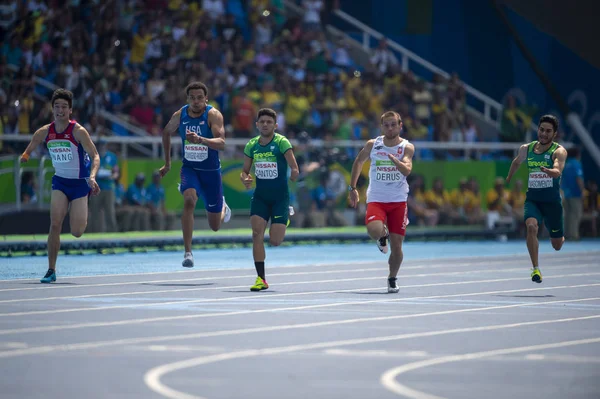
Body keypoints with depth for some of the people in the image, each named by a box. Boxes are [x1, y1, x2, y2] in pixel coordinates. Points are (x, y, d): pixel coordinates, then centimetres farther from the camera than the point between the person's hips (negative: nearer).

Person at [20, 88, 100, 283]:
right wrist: (24, 157, -16)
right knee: (55, 224, -15)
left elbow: (95, 156, -18)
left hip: (79, 183, -2)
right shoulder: (44, 132, -5)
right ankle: (51, 270, -6)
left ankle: (82, 216, 34)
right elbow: (28, 152, 8)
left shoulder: (78, 131, -17)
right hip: (60, 181, 3)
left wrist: (92, 177, -35)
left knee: (76, 232, -5)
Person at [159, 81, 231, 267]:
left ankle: (223, 207, 47)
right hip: (189, 168, 1)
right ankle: (188, 252, -27)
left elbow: (221, 143, -31)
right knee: (189, 201, -31)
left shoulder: (213, 114, -18)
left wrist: (201, 139, -49)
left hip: (211, 171, -1)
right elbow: (166, 132, 16)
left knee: (215, 225, 8)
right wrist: (167, 163, 17)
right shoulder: (180, 115, -6)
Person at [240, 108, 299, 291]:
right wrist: (245, 179, -8)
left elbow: (294, 166, -13)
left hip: (280, 197, -3)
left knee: (275, 241, -5)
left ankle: (286, 218, 33)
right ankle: (261, 279, -6)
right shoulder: (251, 145, 3)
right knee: (257, 234, -13)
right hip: (260, 197, 3)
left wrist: (294, 173, -29)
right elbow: (245, 170, 8)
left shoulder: (282, 142, -11)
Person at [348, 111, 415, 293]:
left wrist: (395, 160, -40)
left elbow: (407, 170, -21)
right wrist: (352, 187, 15)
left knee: (396, 245, -2)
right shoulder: (372, 145, 1)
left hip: (398, 201, 0)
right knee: (374, 231, -28)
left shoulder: (407, 147, -4)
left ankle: (392, 278, 24)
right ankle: (383, 235, 11)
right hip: (376, 200, 0)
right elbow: (358, 162, 18)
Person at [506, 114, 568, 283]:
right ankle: (535, 268, -22)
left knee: (557, 245, 9)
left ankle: (561, 237, 49)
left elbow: (557, 171, -31)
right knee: (531, 226, -29)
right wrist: (508, 179, 34)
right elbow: (517, 162, 25)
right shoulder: (526, 149, 2)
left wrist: (548, 171, -52)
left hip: (552, 201, -2)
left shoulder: (559, 151, -11)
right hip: (532, 199, 2)